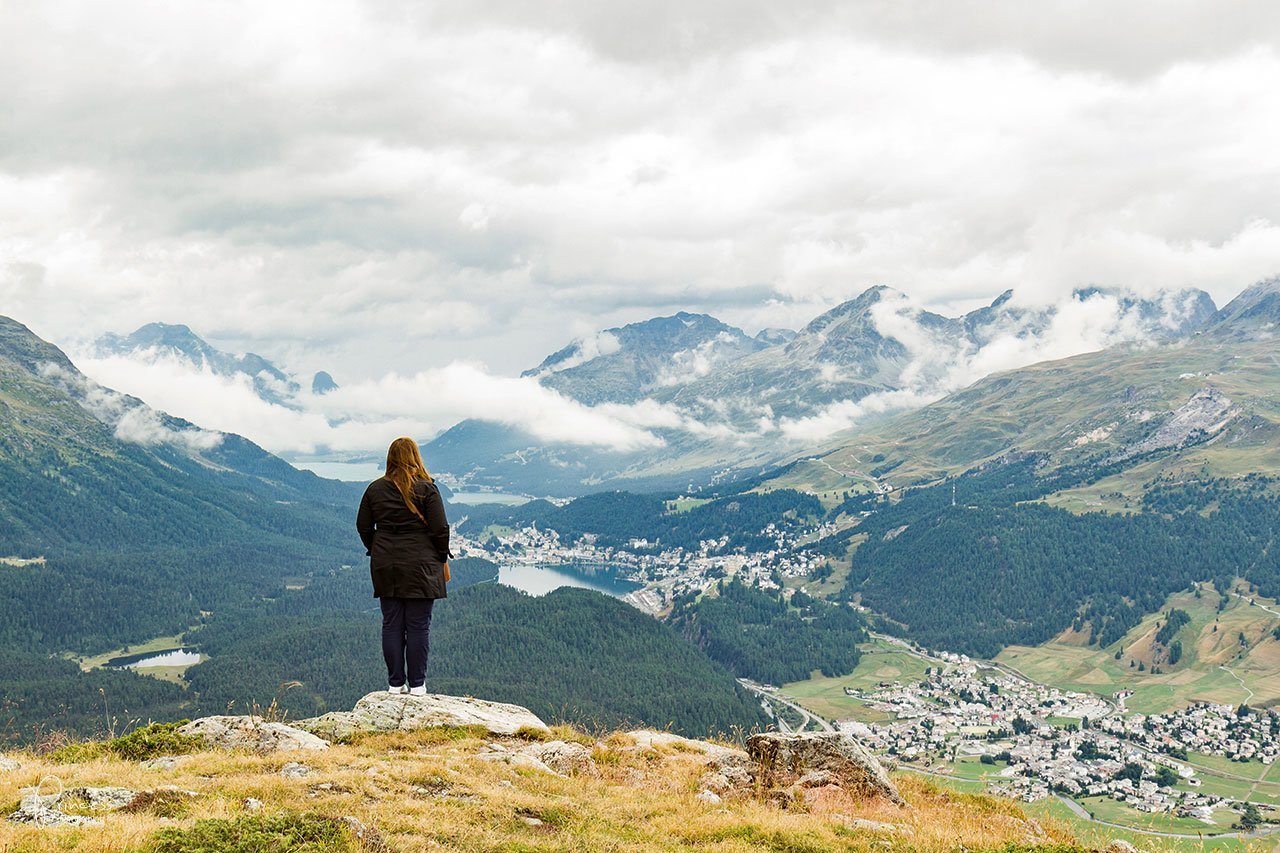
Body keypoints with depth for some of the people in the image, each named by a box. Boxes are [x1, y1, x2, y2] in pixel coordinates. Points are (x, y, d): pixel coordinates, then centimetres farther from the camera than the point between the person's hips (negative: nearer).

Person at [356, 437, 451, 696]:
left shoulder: (375, 489, 4)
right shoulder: (426, 489, -8)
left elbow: (363, 527, 9)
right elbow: (440, 528, -7)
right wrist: (442, 559, 6)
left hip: (385, 566, 3)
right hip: (420, 566, -3)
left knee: (391, 625, 9)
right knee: (419, 626, 1)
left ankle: (395, 683, 11)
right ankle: (417, 684, 3)